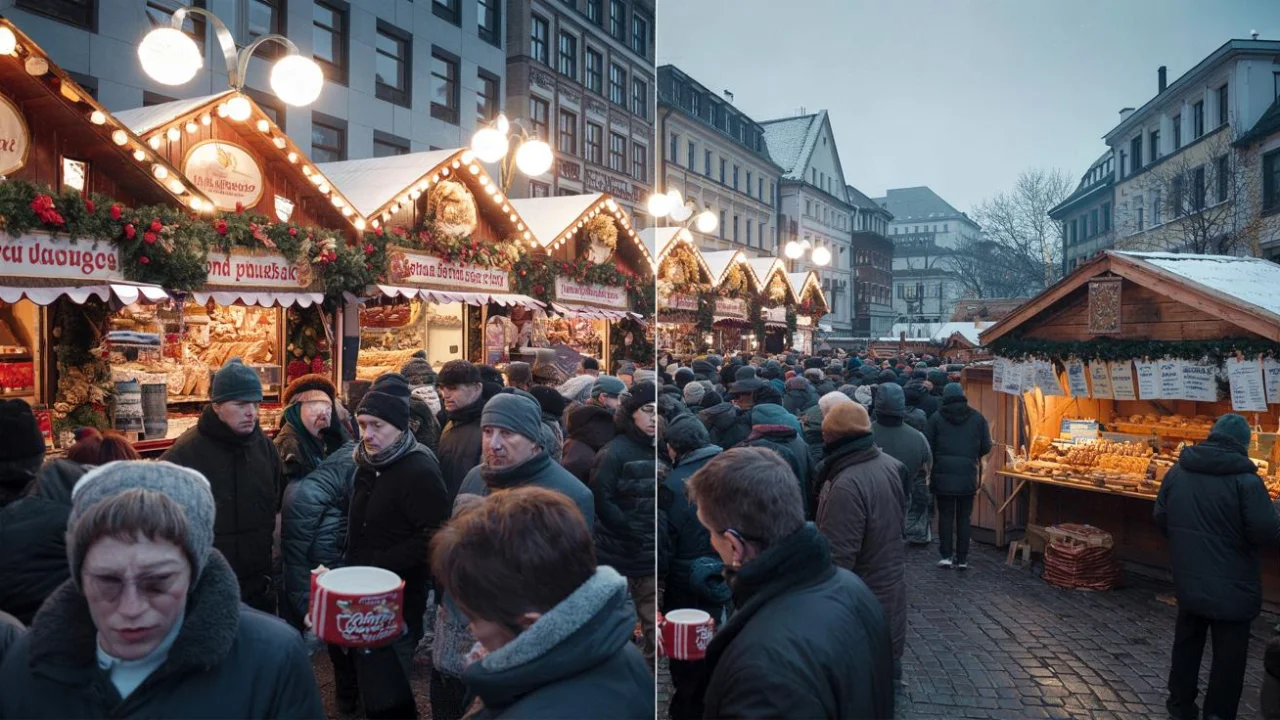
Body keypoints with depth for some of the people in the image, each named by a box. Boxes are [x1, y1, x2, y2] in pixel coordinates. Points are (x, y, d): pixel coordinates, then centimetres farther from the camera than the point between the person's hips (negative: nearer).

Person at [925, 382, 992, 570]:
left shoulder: (936, 419, -1)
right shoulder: (977, 418, 3)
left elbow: (929, 447, 0)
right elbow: (986, 447, 4)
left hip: (943, 475, -1)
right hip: (968, 476, 1)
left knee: (946, 515, 7)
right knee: (964, 516, 9)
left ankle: (946, 555, 3)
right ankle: (962, 558, 11)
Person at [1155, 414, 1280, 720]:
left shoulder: (1178, 471, 1)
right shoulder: (1245, 480, -17)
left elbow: (1161, 517, 8)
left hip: (1188, 578, 5)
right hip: (1231, 584, -5)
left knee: (1187, 642, 19)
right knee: (1228, 653, 8)